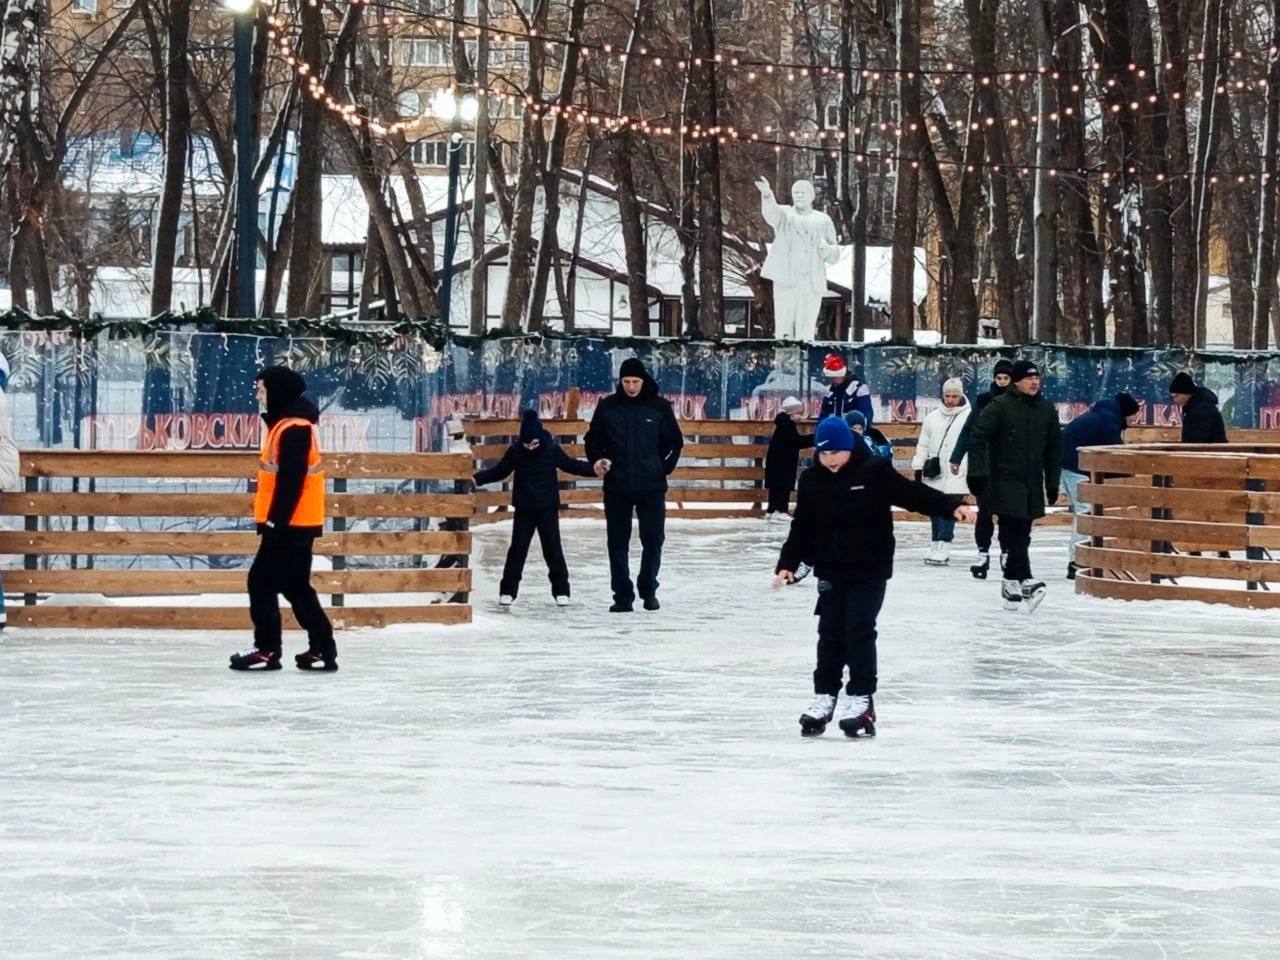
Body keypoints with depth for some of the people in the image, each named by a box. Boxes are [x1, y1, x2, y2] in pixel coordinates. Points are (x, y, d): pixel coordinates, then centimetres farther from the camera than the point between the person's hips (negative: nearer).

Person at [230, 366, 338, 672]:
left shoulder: (293, 428, -17)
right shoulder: (287, 423, 16)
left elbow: (291, 480, -22)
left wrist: (275, 521, -22)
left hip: (290, 523, -10)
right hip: (296, 522, 10)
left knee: (262, 582, -5)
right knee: (296, 587, 12)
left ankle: (266, 650, -1)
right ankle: (322, 650, 12)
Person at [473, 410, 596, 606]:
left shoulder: (552, 450, -8)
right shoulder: (515, 451, -6)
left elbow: (571, 465, 4)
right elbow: (499, 471, 4)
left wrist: (594, 469, -7)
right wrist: (477, 479, -4)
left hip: (548, 508, -1)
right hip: (524, 509, 1)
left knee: (553, 549, 2)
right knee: (517, 549, 2)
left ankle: (561, 590, 9)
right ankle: (508, 590, 9)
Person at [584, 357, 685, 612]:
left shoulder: (659, 407, -1)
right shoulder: (607, 406, 1)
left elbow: (675, 441, 8)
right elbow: (593, 438, 10)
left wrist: (666, 466, -2)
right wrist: (597, 459, -7)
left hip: (651, 487, -1)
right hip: (616, 487, 1)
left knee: (653, 539, 2)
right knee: (617, 542, 3)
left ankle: (648, 589, 19)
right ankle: (622, 595, 9)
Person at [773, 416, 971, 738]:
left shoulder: (874, 471, -8)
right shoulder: (812, 481, 2)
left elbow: (913, 493, -11)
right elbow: (802, 527, 7)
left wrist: (951, 505, -22)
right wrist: (787, 564, 1)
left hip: (870, 569, -4)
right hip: (831, 570, 4)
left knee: (860, 631, -7)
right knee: (830, 633, 6)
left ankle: (861, 698, 0)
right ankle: (824, 696, 16)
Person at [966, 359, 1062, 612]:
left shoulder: (1047, 410, 10)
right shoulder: (1000, 406, -7)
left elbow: (1054, 449, 17)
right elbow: (977, 437, -9)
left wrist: (1052, 482, 15)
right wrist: (977, 474, -15)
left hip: (1032, 485, 6)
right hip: (1005, 483, -6)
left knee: (1021, 535, 8)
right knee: (1013, 534, -13)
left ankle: (1011, 587, 14)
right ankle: (1025, 582, -18)